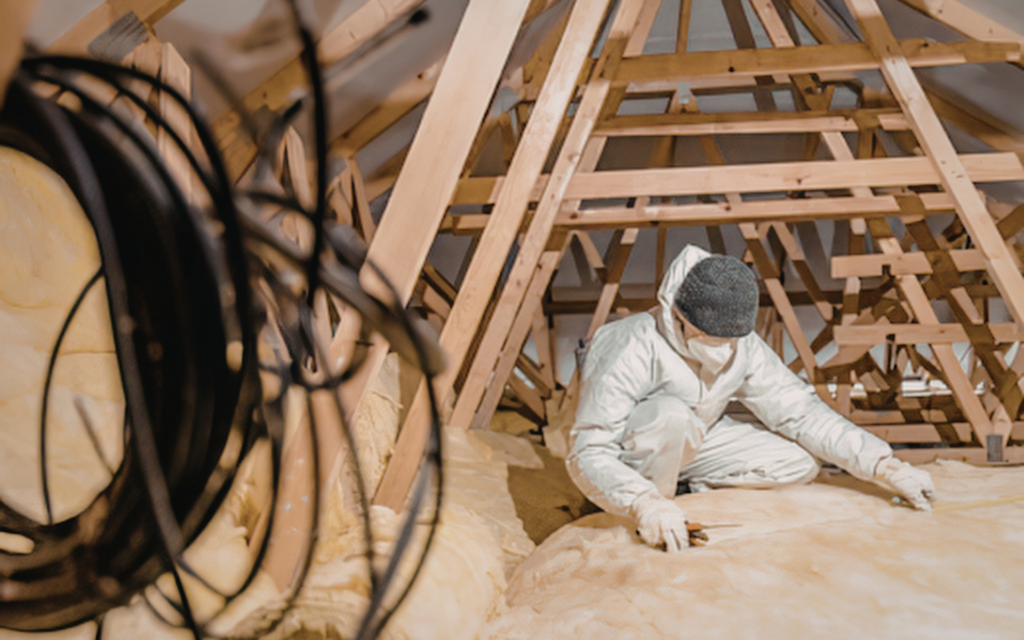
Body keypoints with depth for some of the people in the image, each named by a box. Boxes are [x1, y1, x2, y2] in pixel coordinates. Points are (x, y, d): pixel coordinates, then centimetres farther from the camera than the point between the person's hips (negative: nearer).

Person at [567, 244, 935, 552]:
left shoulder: (743, 348, -17)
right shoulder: (632, 353, -34)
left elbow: (802, 413, -10)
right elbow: (587, 453, -36)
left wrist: (886, 468, -17)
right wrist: (644, 504, -52)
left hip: (687, 446, 5)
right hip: (626, 457, -5)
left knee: (798, 464, -11)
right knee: (671, 415, -38)